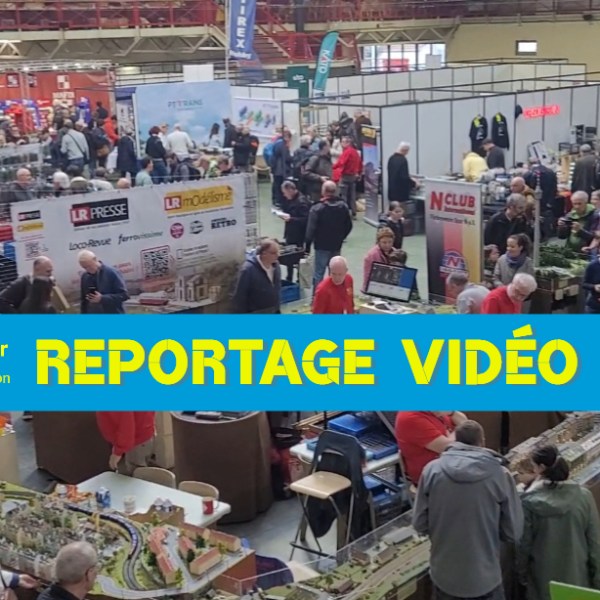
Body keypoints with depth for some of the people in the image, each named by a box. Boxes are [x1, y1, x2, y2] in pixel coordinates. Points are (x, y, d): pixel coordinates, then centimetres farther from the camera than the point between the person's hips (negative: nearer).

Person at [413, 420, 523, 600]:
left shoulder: (432, 470, -10)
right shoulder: (499, 474, -14)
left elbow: (420, 524, -4)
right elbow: (513, 532, -7)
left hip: (444, 575, 2)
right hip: (484, 577, -1)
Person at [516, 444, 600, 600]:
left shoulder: (529, 501, -16)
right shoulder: (584, 496, -12)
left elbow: (523, 543, -7)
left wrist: (522, 575, 9)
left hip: (543, 580, -1)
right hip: (577, 577, 1)